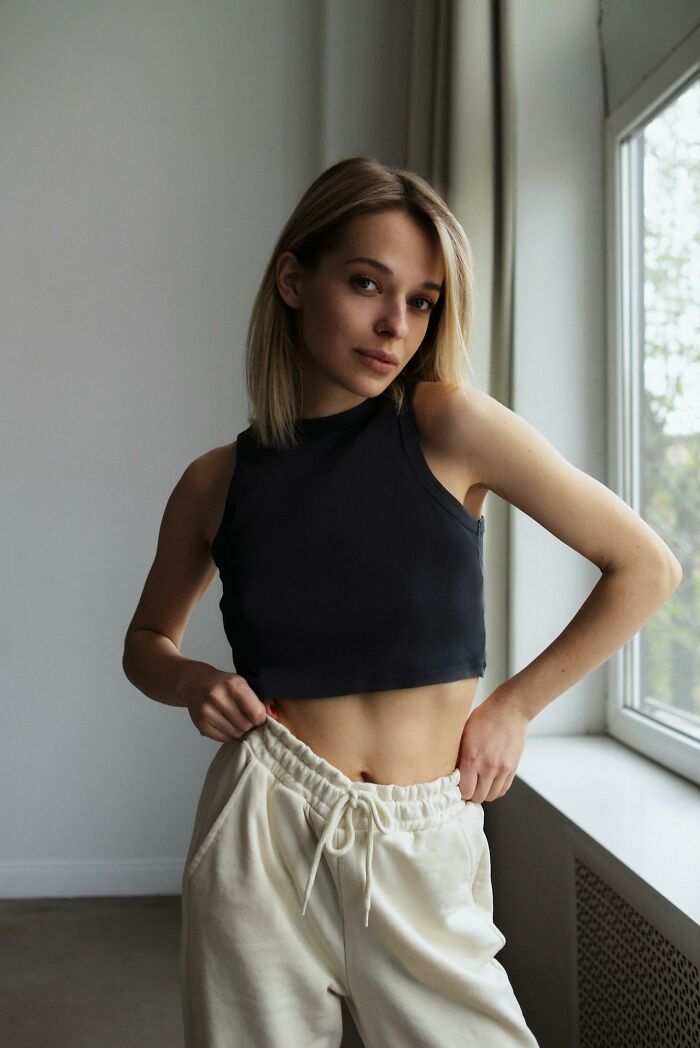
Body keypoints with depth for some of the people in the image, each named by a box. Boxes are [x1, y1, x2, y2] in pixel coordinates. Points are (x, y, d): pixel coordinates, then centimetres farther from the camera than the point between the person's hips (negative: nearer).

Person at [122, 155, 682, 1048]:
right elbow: (147, 639, 15)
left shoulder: (452, 426, -9)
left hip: (424, 849, -1)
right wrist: (191, 682, -6)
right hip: (262, 836, 2)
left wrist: (514, 707, -2)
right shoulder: (217, 481, -2)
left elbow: (645, 568, -4)